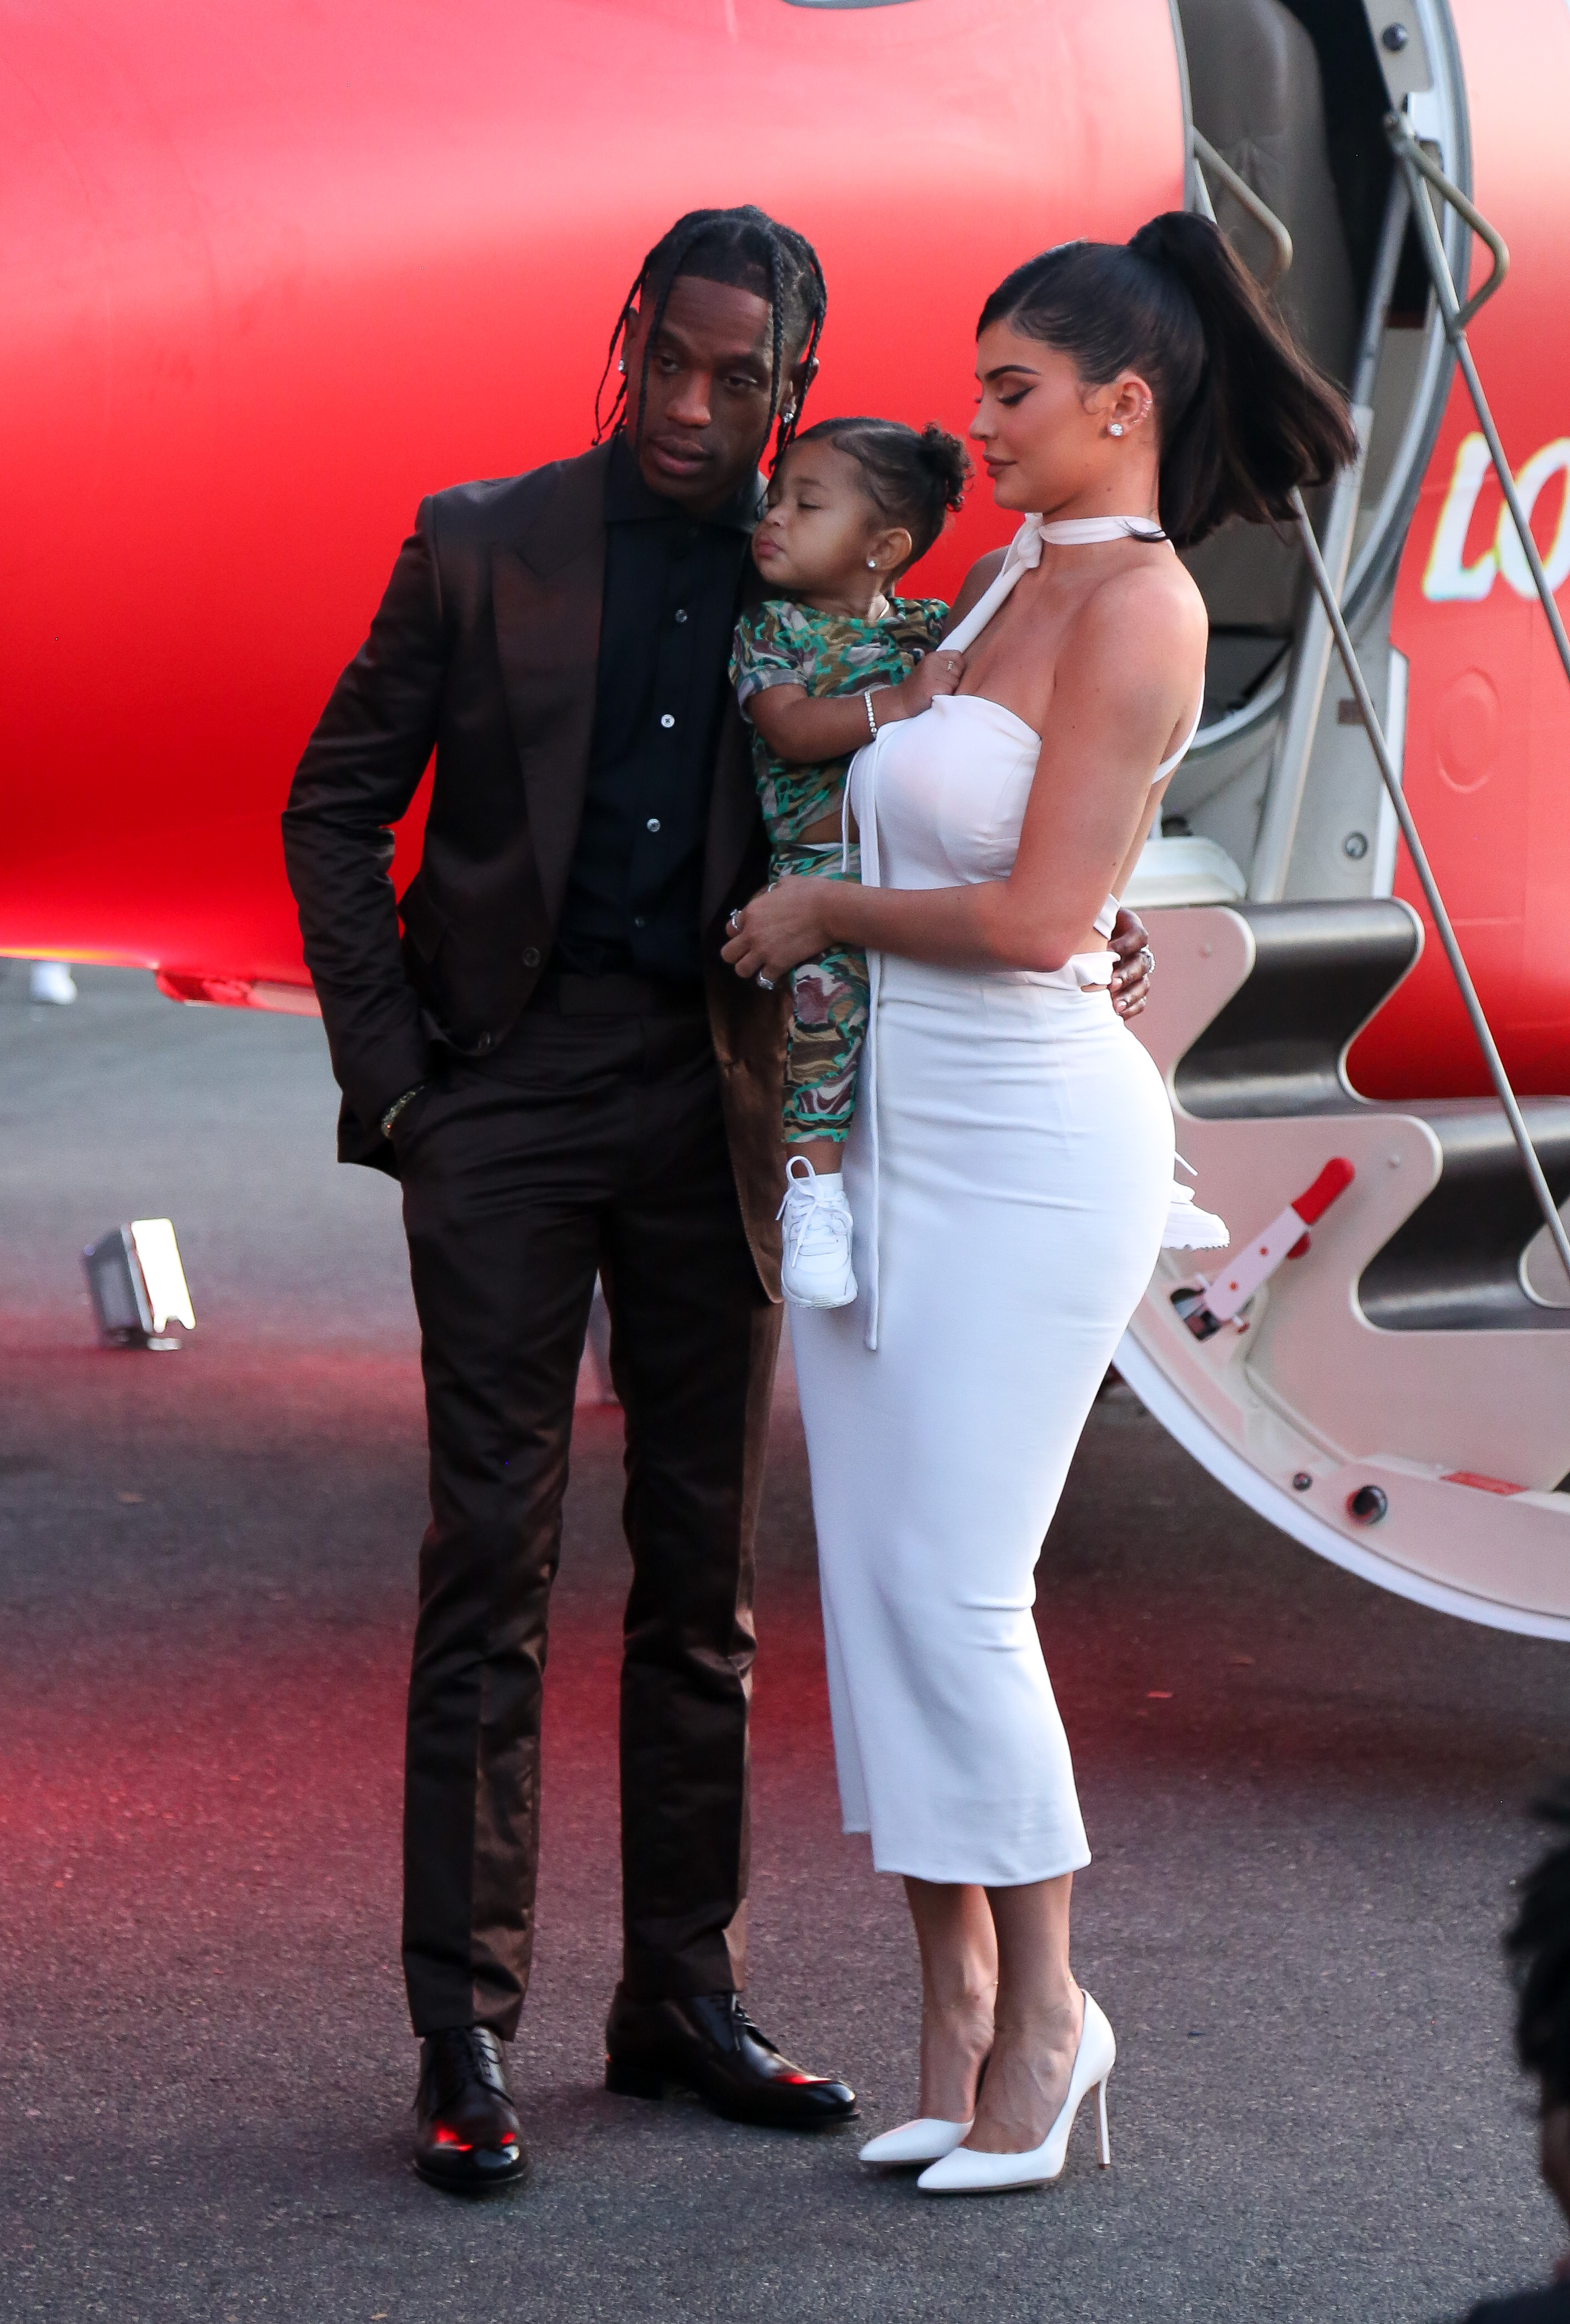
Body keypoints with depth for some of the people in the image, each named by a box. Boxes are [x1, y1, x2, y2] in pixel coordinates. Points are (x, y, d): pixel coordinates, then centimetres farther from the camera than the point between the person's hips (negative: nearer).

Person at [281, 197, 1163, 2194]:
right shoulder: (484, 548, 0)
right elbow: (336, 807, 5)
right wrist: (385, 1073, -2)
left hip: (713, 1101, 3)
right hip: (510, 1084, -3)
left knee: (705, 1561, 7)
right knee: (493, 1553, -4)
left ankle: (684, 1993, 17)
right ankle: (465, 2034, 0)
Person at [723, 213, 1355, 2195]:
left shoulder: (1139, 605, -13)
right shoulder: (1003, 578, 12)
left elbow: (1037, 918, -19)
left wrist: (825, 913, -7)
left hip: (1029, 1149, -8)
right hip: (887, 1133, 8)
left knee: (948, 1590, -8)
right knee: (879, 1583, 6)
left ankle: (1043, 2010, 8)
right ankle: (956, 2010, 14)